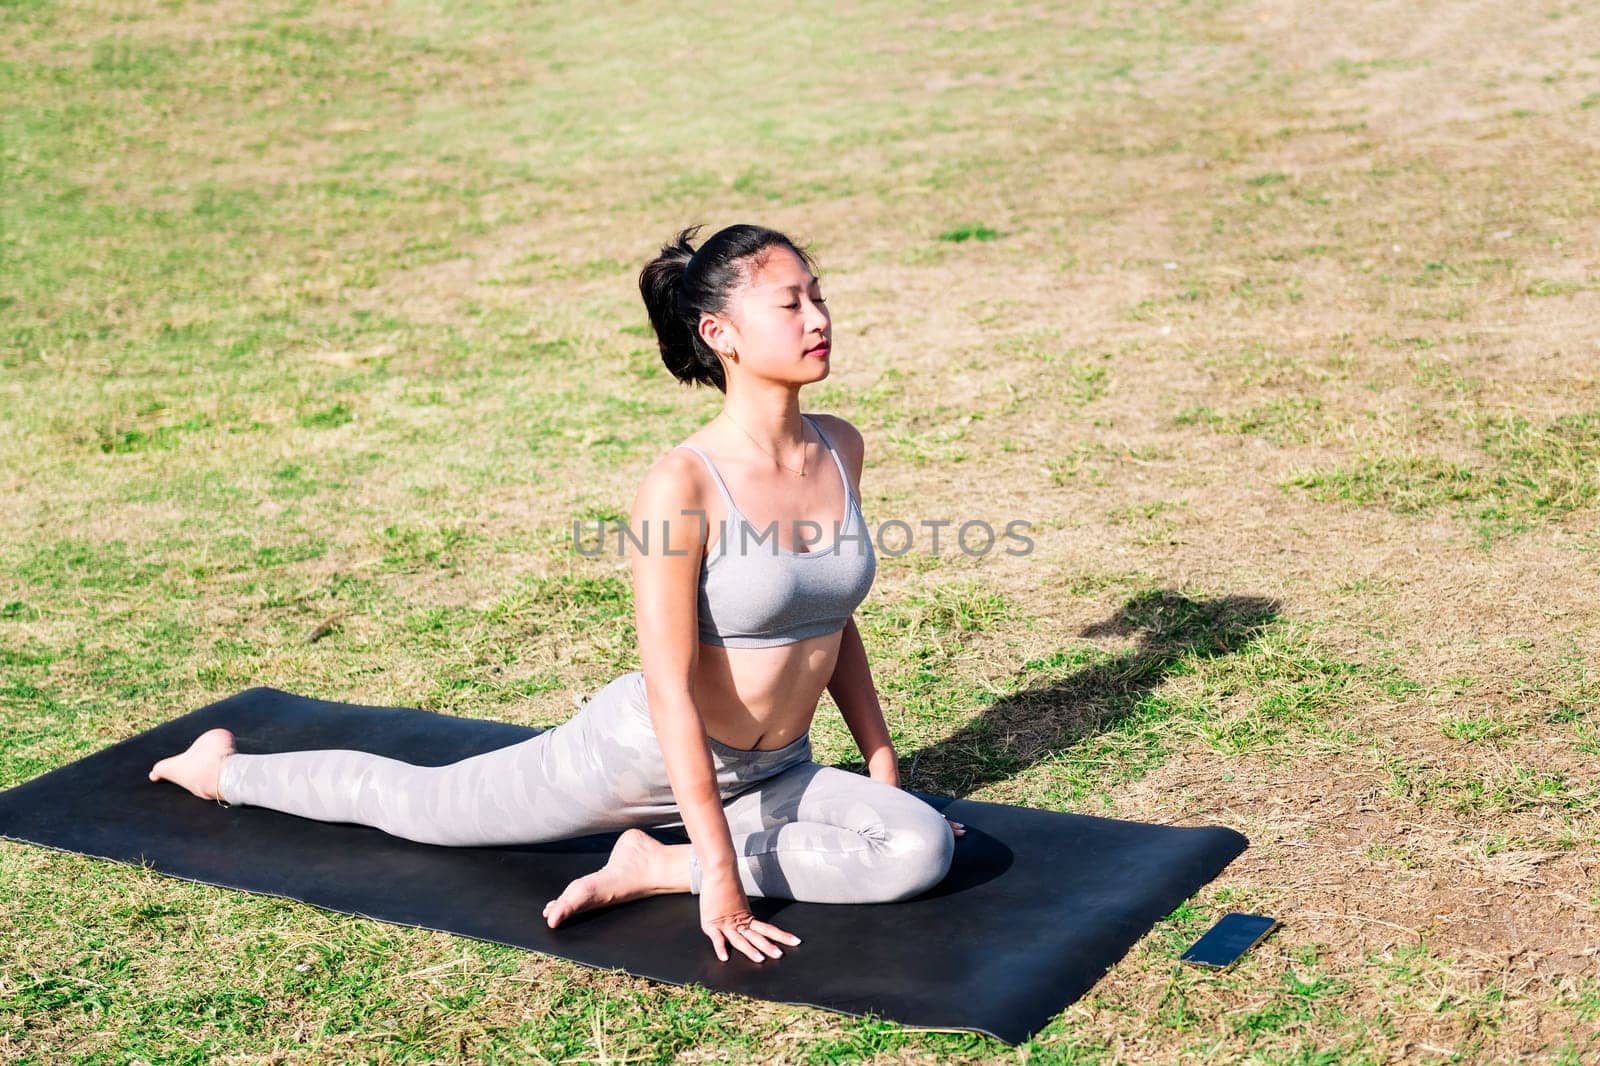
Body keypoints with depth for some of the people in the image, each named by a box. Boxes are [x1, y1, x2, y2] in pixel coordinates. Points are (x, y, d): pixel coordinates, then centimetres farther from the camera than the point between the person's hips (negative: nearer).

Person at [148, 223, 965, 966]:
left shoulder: (841, 449, -5)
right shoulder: (682, 485, -26)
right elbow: (670, 690, -26)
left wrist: (883, 766, 9)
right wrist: (721, 874, -28)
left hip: (772, 773, 6)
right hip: (645, 752, -5)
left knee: (921, 850, -19)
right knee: (415, 803, 10)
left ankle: (654, 868, -9)